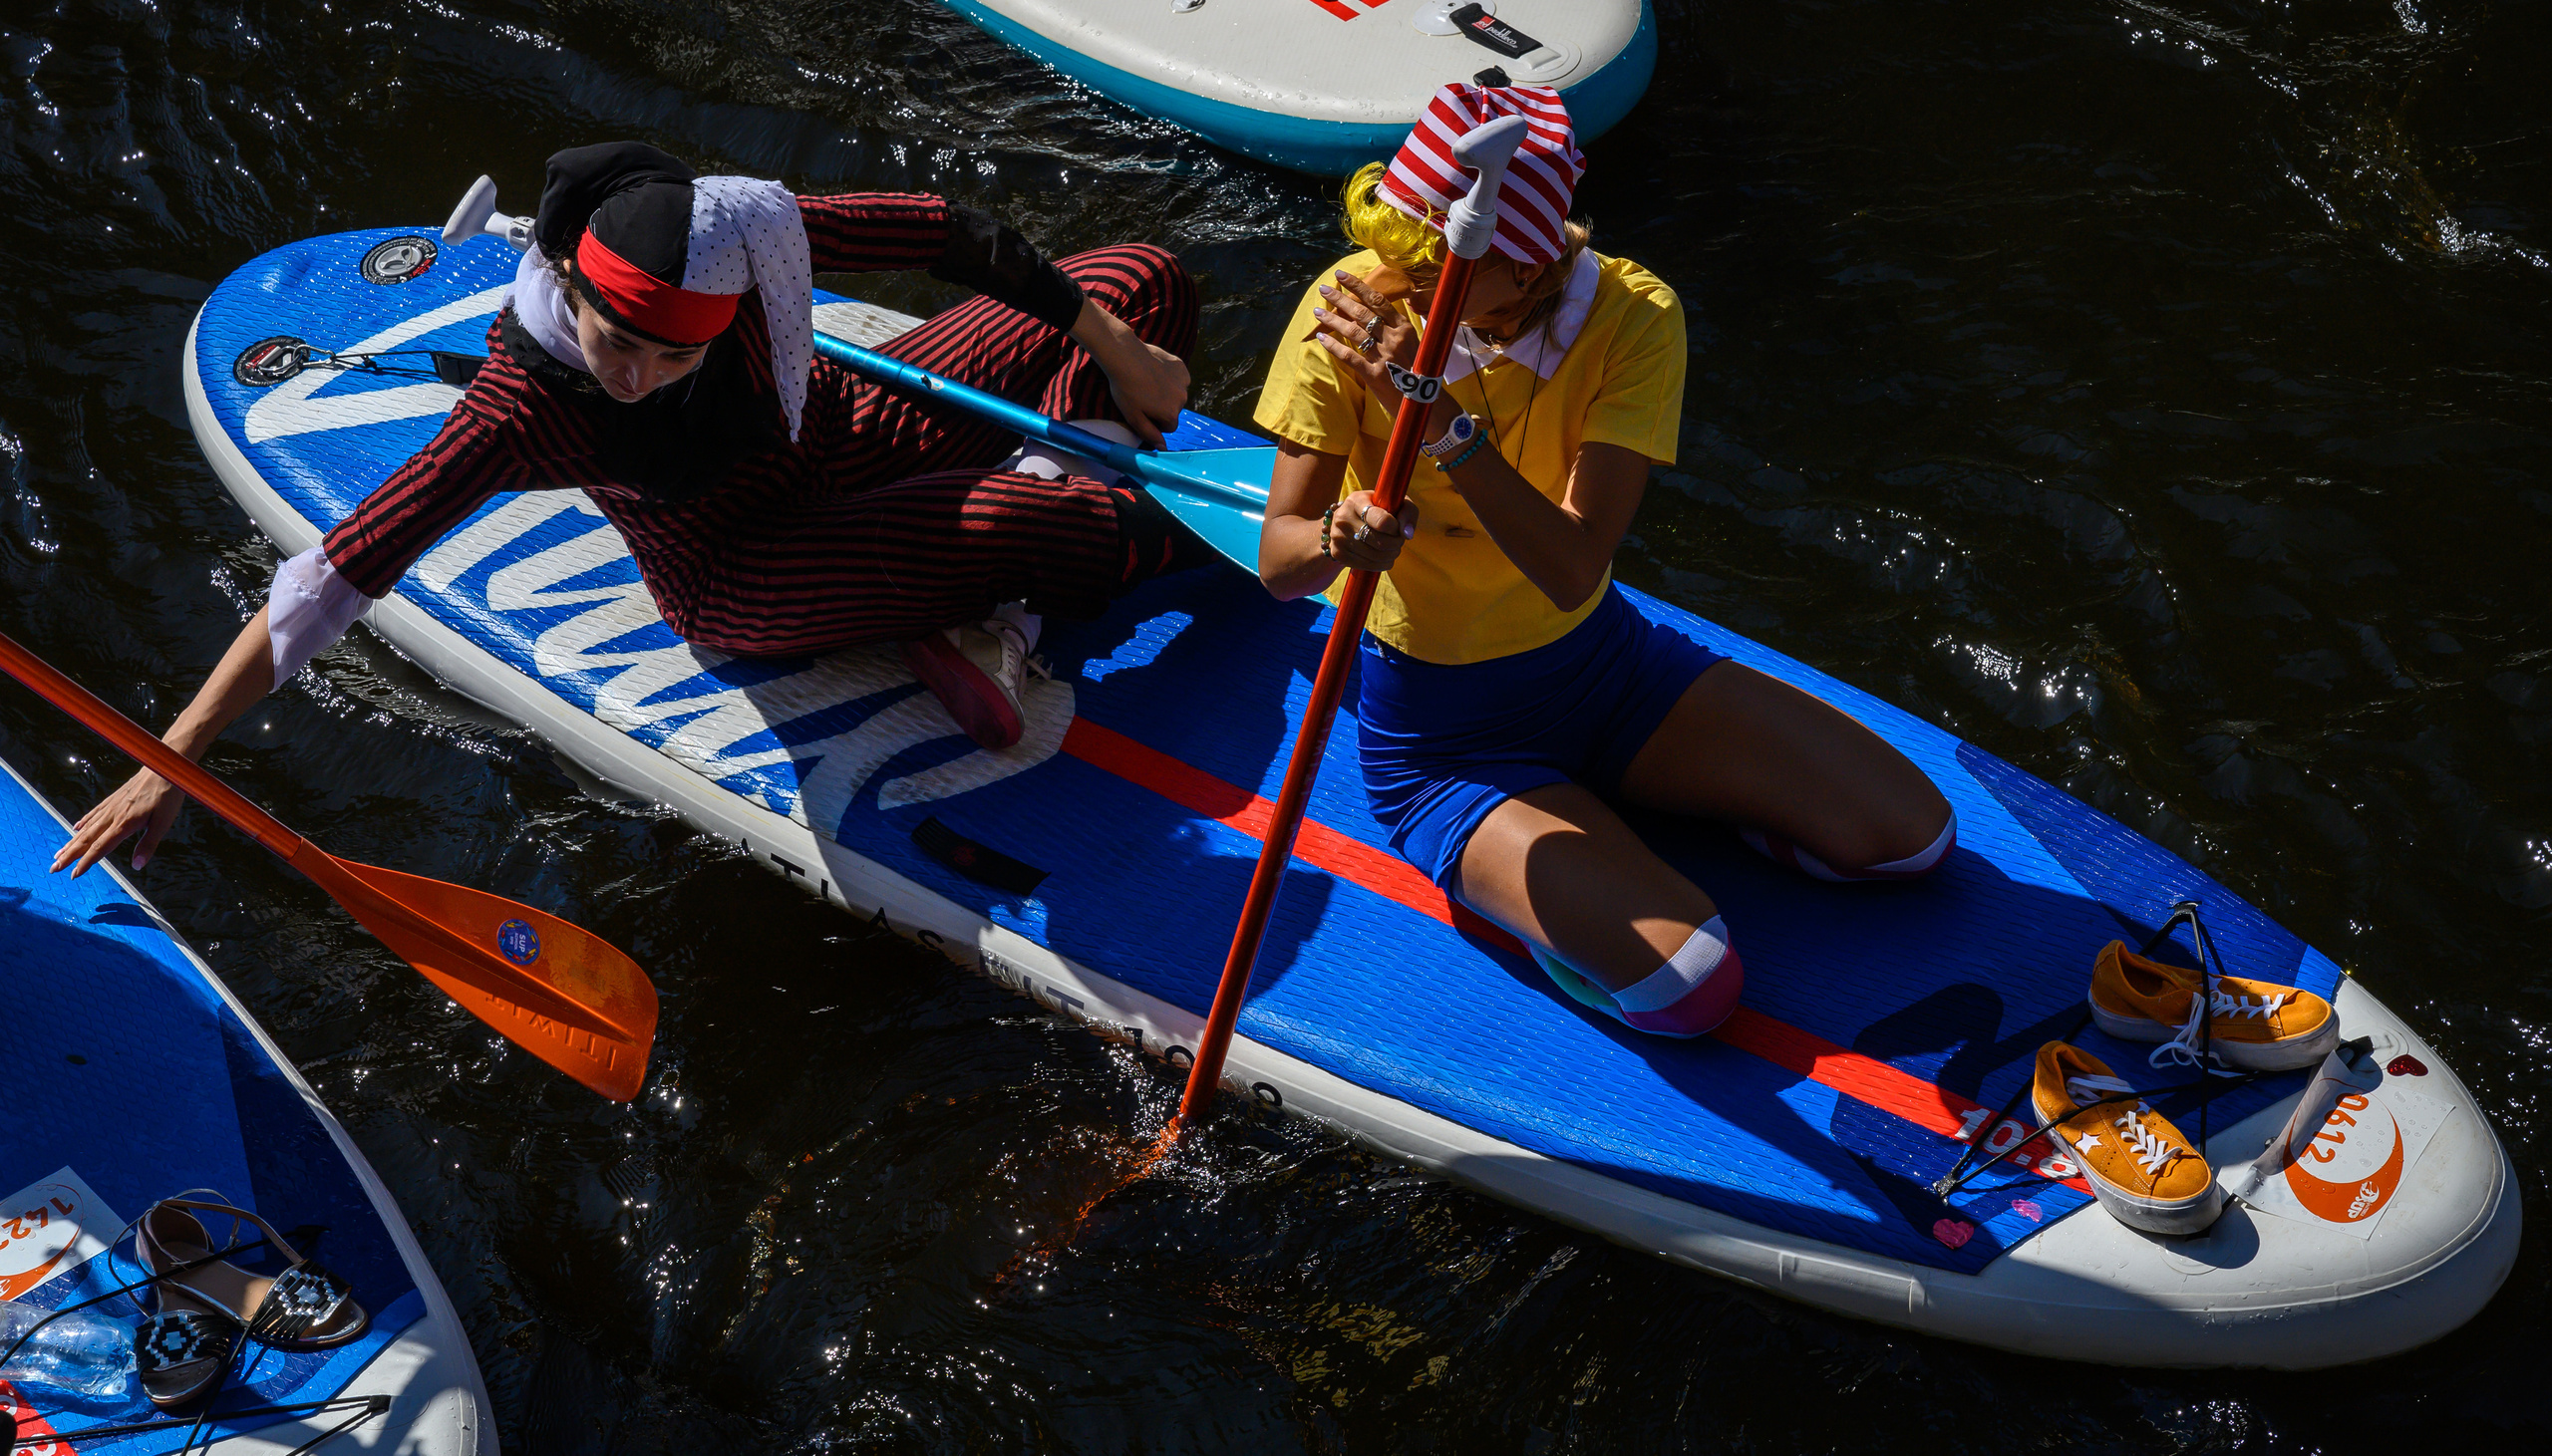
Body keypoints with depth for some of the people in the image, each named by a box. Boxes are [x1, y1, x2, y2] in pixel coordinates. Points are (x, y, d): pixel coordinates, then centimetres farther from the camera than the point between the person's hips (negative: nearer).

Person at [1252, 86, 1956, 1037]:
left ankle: (1603, 812, 15)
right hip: (1438, 732, -3)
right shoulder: (1353, 311, -20)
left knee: (1910, 834, -2)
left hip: (1598, 659, 3)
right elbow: (1277, 558, -20)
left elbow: (1573, 572, -29)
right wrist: (1341, 541, -44)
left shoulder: (1630, 315, -18)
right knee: (1686, 985, -23)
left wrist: (1442, 421, -42)